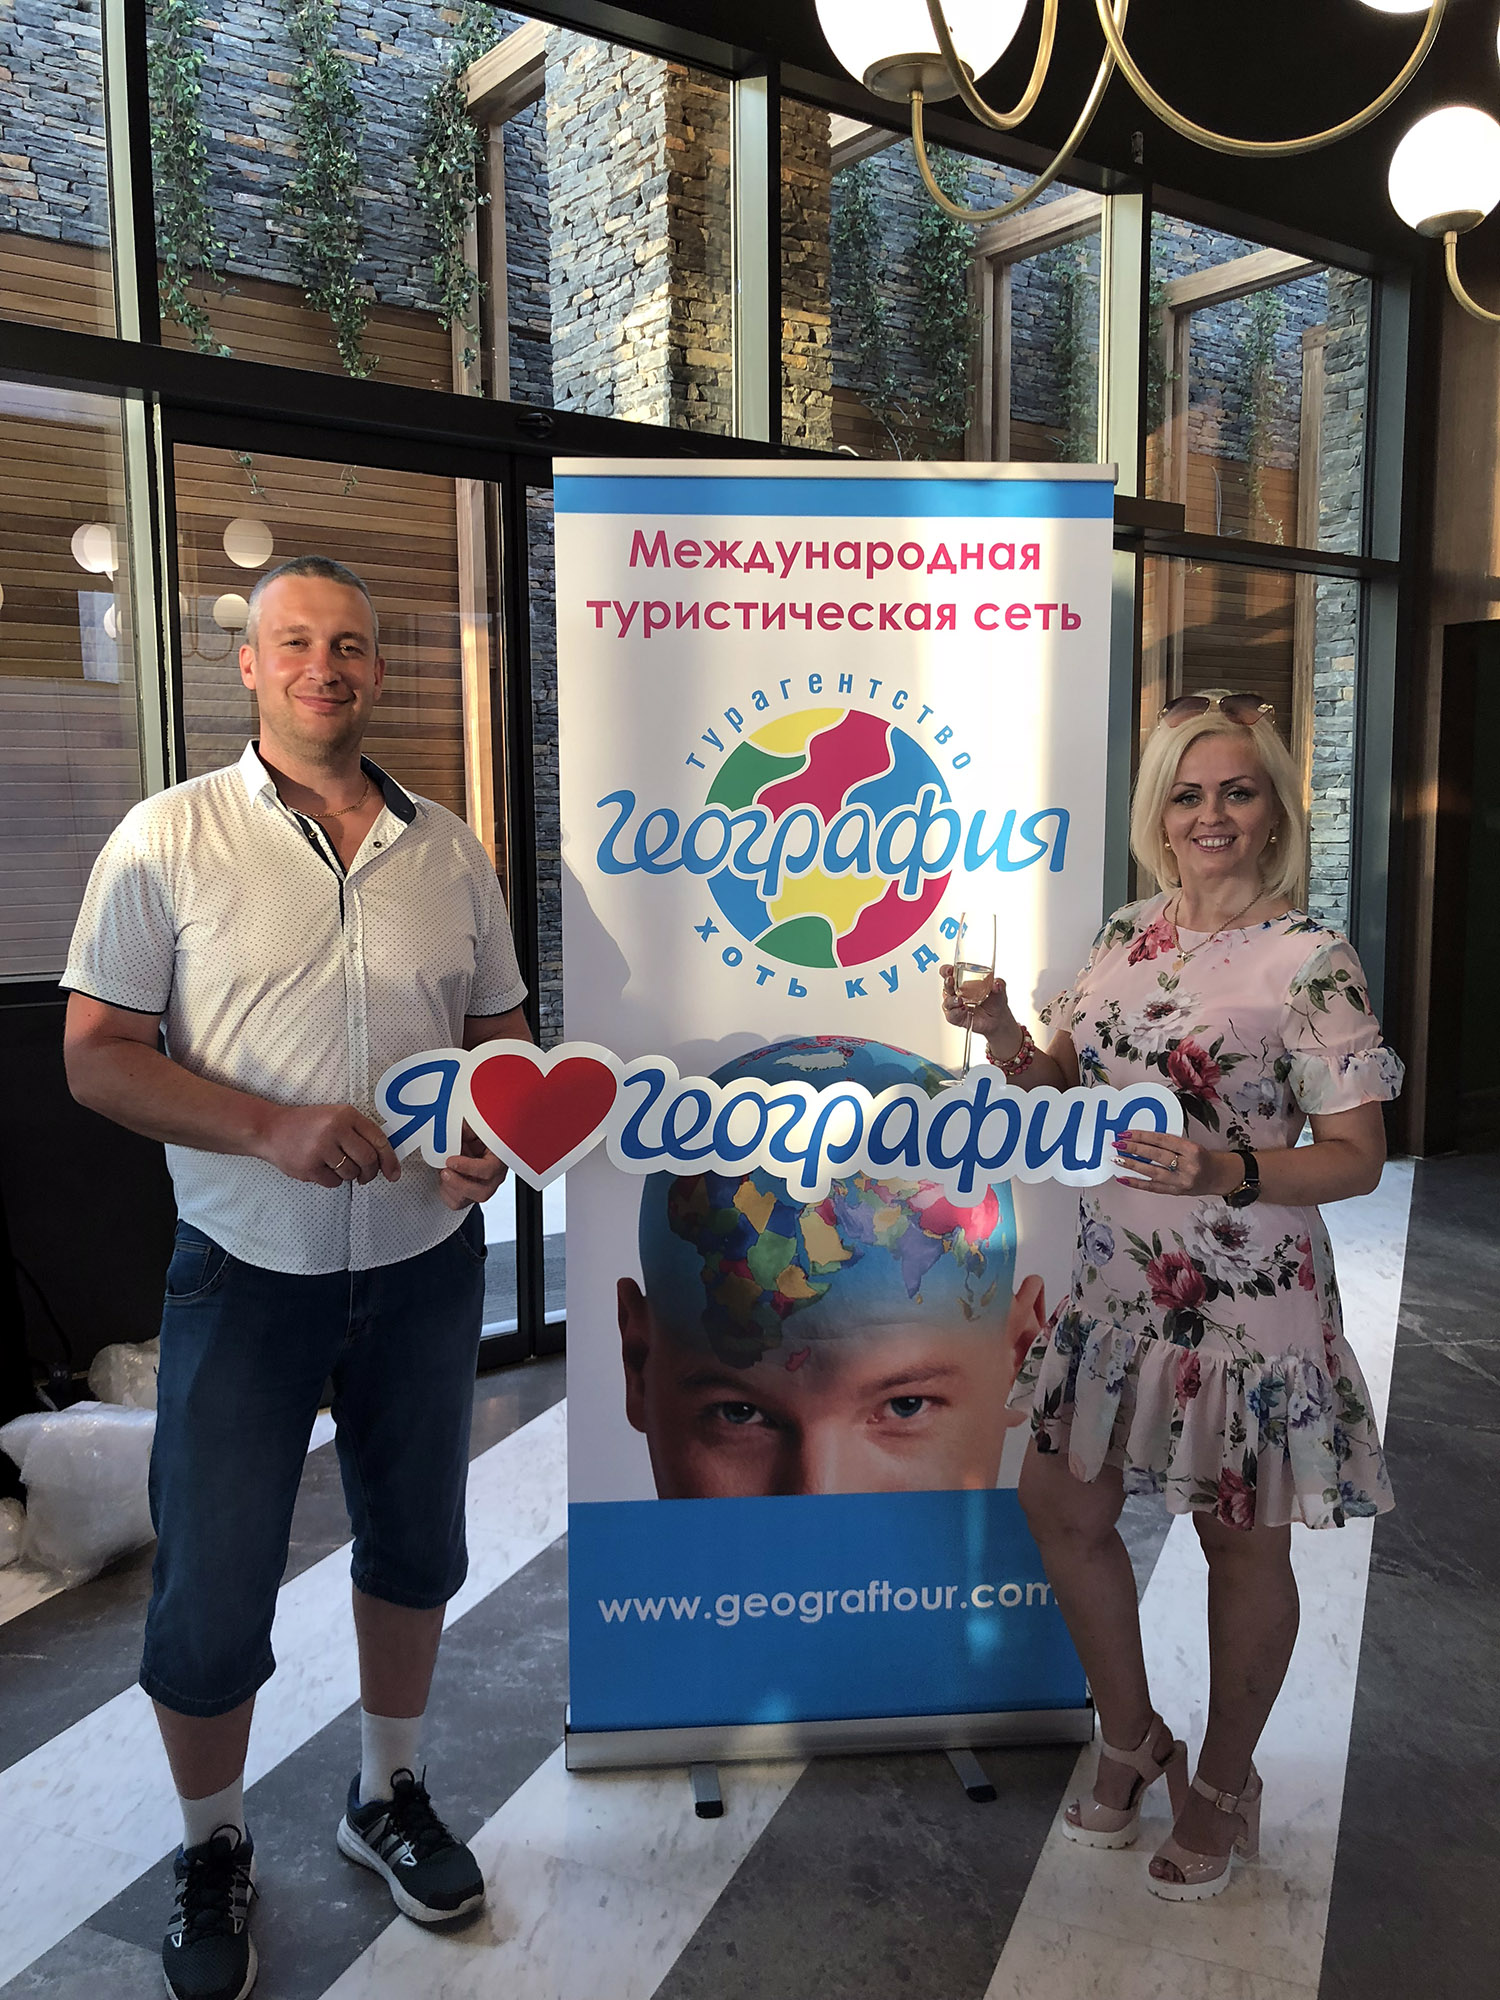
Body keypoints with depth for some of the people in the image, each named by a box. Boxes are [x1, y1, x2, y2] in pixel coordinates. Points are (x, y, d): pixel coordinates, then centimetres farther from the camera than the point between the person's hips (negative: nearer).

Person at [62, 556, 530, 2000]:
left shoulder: (448, 851, 4)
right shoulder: (169, 838, -6)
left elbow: (500, 1036, 10)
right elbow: (98, 1057, -9)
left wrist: (494, 1139, -11)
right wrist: (274, 1130, -22)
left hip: (424, 1267, 4)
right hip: (246, 1274, -3)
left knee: (412, 1548, 19)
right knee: (209, 1598, 6)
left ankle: (388, 1796, 45)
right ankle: (212, 1854, 35)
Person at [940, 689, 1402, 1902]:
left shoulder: (1312, 960, -14)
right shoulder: (1128, 933, 4)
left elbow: (1357, 1158, -15)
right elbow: (1065, 1075, 13)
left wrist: (1231, 1171, -31)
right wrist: (1002, 1036, -7)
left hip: (1247, 1291, -6)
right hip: (1119, 1271, 6)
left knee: (1241, 1540, 13)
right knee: (1064, 1502, 15)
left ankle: (1223, 1787, 37)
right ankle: (1132, 1742, 39)